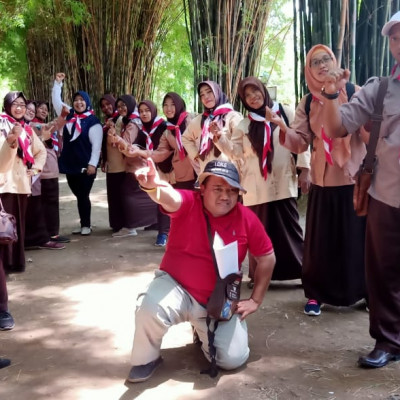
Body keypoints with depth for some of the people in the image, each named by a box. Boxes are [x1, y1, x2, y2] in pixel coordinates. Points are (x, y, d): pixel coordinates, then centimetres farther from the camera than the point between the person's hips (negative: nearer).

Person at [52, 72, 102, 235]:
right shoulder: (68, 116, 7)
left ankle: (86, 225, 13)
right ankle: (84, 224, 21)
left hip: (85, 166, -5)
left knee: (83, 196, 1)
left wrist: (92, 164, -17)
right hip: (70, 164, 5)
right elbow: (56, 101, 13)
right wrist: (58, 82, 6)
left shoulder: (93, 122, -9)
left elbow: (96, 145, -12)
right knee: (79, 195, 12)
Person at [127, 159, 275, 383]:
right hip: (177, 287, -2)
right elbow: (170, 198, -39)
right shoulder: (189, 203, -14)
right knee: (151, 308, -33)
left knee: (233, 359, -7)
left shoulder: (247, 218, -8)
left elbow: (267, 258, 2)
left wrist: (256, 300, 0)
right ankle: (147, 358, 0)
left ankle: (205, 333, 27)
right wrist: (152, 186, -64)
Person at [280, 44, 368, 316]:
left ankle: (364, 291, 23)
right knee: (320, 239, 6)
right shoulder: (308, 103, 7)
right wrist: (281, 128, -20)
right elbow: (300, 142, -2)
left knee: (356, 237, 6)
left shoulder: (354, 93, -2)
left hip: (355, 179, -2)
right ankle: (315, 294, 20)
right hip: (323, 181, 2)